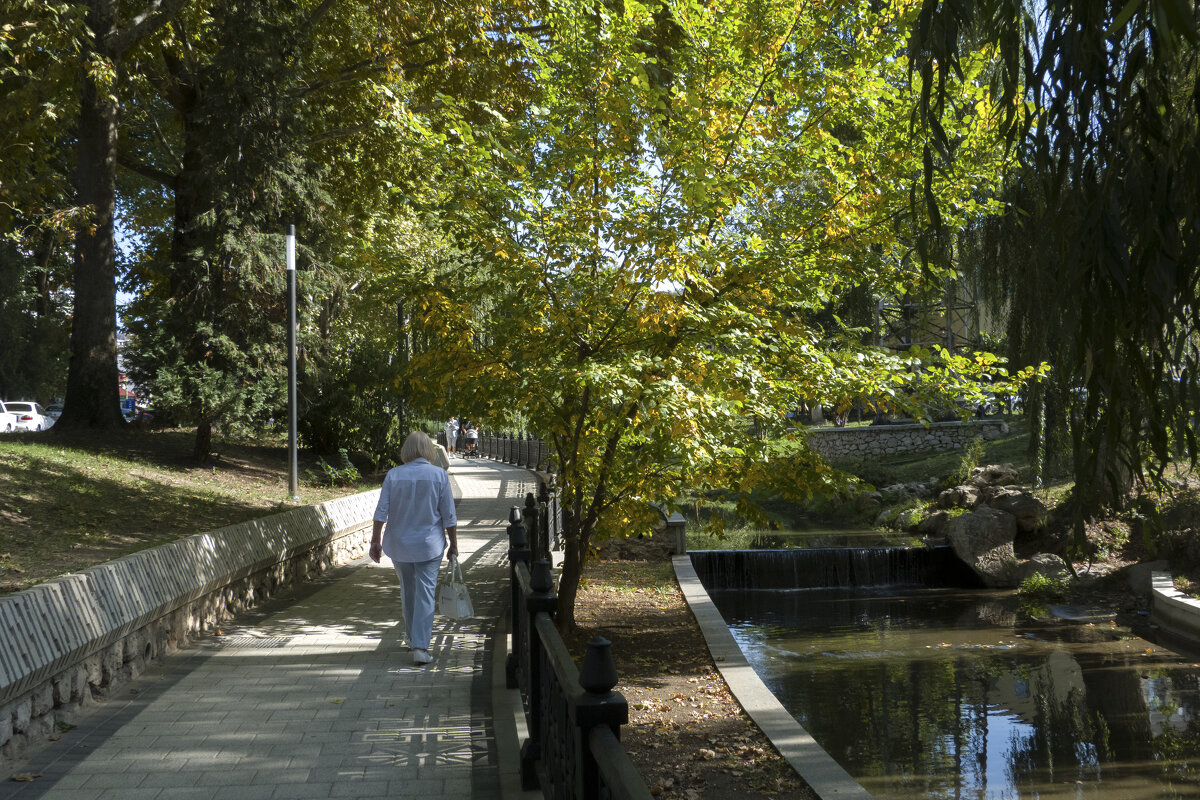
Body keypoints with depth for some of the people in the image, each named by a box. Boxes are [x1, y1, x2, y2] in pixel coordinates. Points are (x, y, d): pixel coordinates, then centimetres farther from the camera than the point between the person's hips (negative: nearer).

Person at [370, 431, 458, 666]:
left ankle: (413, 636, 34)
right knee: (425, 594, -2)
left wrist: (375, 541, 1)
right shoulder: (439, 475, -6)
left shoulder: (394, 475, -3)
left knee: (407, 591, 19)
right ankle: (420, 647, -11)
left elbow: (381, 512, -5)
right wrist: (453, 545, 2)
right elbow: (448, 516, -5)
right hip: (429, 545, -2)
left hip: (399, 544, 2)